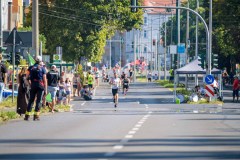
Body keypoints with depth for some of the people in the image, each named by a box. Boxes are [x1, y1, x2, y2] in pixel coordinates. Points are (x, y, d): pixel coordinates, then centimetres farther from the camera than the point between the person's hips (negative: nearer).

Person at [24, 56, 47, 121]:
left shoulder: (31, 68, 7)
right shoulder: (42, 68, 1)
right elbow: (44, 79, -2)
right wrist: (46, 89, 0)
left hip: (33, 86, 2)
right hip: (40, 86, -2)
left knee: (31, 100, 9)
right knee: (38, 101, 1)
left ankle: (27, 115, 4)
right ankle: (36, 116, -3)